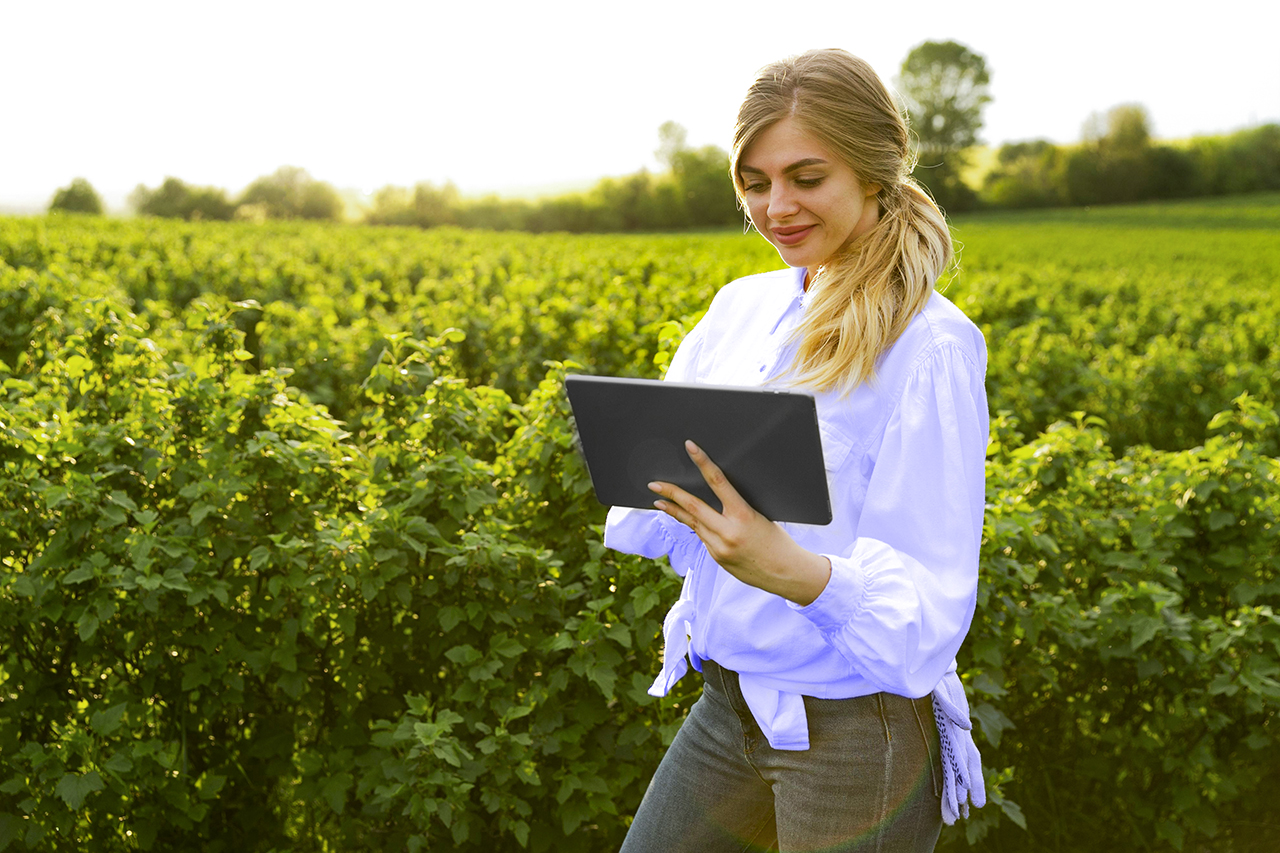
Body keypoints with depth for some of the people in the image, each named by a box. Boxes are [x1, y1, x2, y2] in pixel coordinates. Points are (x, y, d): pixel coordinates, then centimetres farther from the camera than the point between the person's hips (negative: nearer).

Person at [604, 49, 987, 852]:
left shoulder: (926, 345, -15)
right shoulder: (740, 309, 5)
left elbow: (927, 611, -18)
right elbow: (642, 521, 3)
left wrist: (789, 567, -36)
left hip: (853, 732, -6)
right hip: (726, 705, 6)